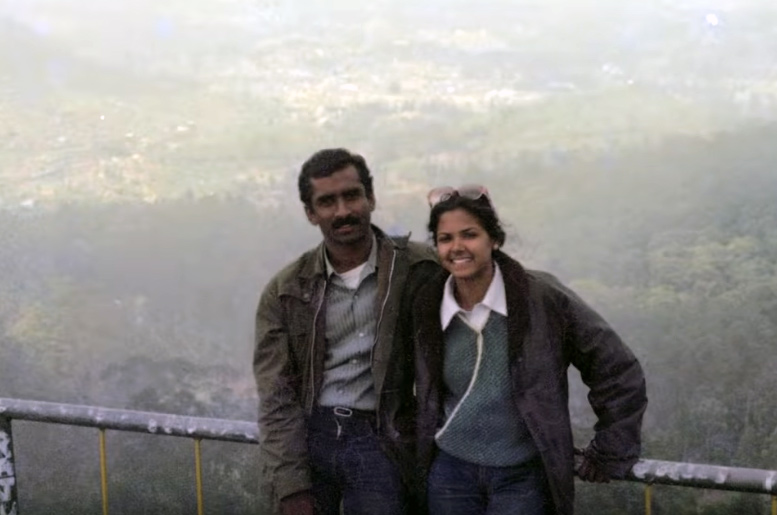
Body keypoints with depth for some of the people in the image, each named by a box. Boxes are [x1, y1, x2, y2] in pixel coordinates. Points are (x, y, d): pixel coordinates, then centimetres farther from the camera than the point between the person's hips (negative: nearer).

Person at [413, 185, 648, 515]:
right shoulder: (427, 308, -2)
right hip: (451, 473, 3)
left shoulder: (542, 297, -12)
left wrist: (609, 456, -2)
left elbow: (618, 371, -6)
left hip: (524, 477, -3)